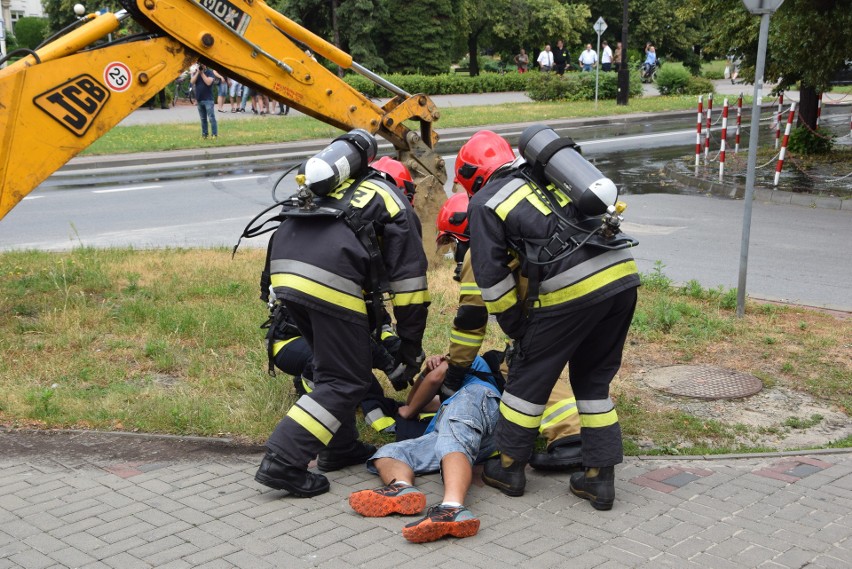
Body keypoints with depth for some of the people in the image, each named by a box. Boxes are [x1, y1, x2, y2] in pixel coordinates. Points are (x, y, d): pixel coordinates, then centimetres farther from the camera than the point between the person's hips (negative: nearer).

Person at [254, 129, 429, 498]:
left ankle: (341, 449, 32)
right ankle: (282, 463, -5)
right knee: (345, 381, 3)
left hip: (284, 269, 7)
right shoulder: (396, 207, 19)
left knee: (331, 363, 25)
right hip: (331, 279, -7)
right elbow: (409, 281, 13)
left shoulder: (340, 192, 36)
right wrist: (411, 344, 19)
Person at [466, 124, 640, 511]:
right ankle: (600, 478, 20)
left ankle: (509, 466, 26)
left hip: (571, 287, -6)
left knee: (529, 376, 13)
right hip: (623, 274, 7)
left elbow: (492, 280, 5)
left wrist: (518, 329, 18)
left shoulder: (485, 201, 10)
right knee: (593, 380, 19)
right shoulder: (548, 179, 29)